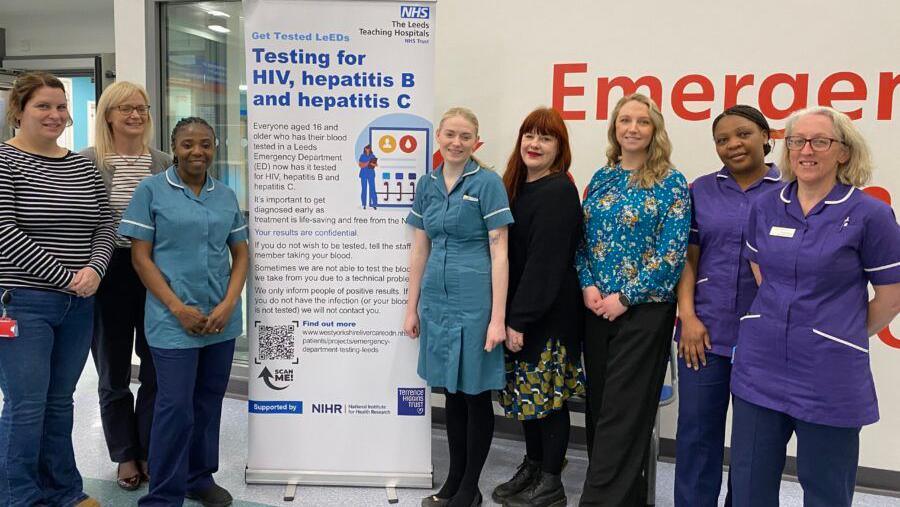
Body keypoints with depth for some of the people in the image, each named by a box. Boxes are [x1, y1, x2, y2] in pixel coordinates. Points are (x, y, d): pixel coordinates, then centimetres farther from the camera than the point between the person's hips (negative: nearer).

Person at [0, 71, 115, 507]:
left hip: (78, 304, 6)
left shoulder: (83, 166, 11)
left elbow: (105, 225, 8)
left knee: (60, 401, 15)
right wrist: (66, 276, -15)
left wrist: (94, 269, -11)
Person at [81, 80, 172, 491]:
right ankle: (125, 456, 28)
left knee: (157, 369, 8)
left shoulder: (164, 163, 6)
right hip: (110, 275, -2)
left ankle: (149, 451, 26)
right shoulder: (87, 162, -3)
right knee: (114, 373, 11)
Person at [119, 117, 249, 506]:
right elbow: (140, 256, -5)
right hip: (173, 320, -4)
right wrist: (178, 308, -12)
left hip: (222, 319, 4)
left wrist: (228, 305, -4)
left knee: (209, 401, 13)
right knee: (176, 405, -4)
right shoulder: (151, 190, -2)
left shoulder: (226, 195, 9)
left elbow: (241, 254, 11)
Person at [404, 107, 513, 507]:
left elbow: (499, 253, -10)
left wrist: (498, 317, -14)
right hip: (437, 298, 5)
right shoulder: (427, 184, 8)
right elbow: (419, 250, 12)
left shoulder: (487, 183, -7)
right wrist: (412, 307, 11)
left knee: (475, 393, 5)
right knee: (451, 391, 14)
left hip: (474, 299, -5)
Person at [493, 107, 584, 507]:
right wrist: (512, 316, 7)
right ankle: (531, 467, 32)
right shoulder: (516, 187, 10)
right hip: (519, 310, 8)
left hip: (549, 313, -8)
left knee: (547, 394, 2)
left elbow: (545, 261, -20)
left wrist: (519, 319, -20)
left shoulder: (558, 192, -14)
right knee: (526, 393, 16)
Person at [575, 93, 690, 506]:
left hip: (644, 309, -5)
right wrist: (588, 286, -5)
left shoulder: (671, 183, -5)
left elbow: (672, 252, -11)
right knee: (598, 404, 11)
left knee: (623, 410, -2)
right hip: (597, 308, 6)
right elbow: (582, 239, 10)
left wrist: (625, 297, -14)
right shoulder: (601, 178, 10)